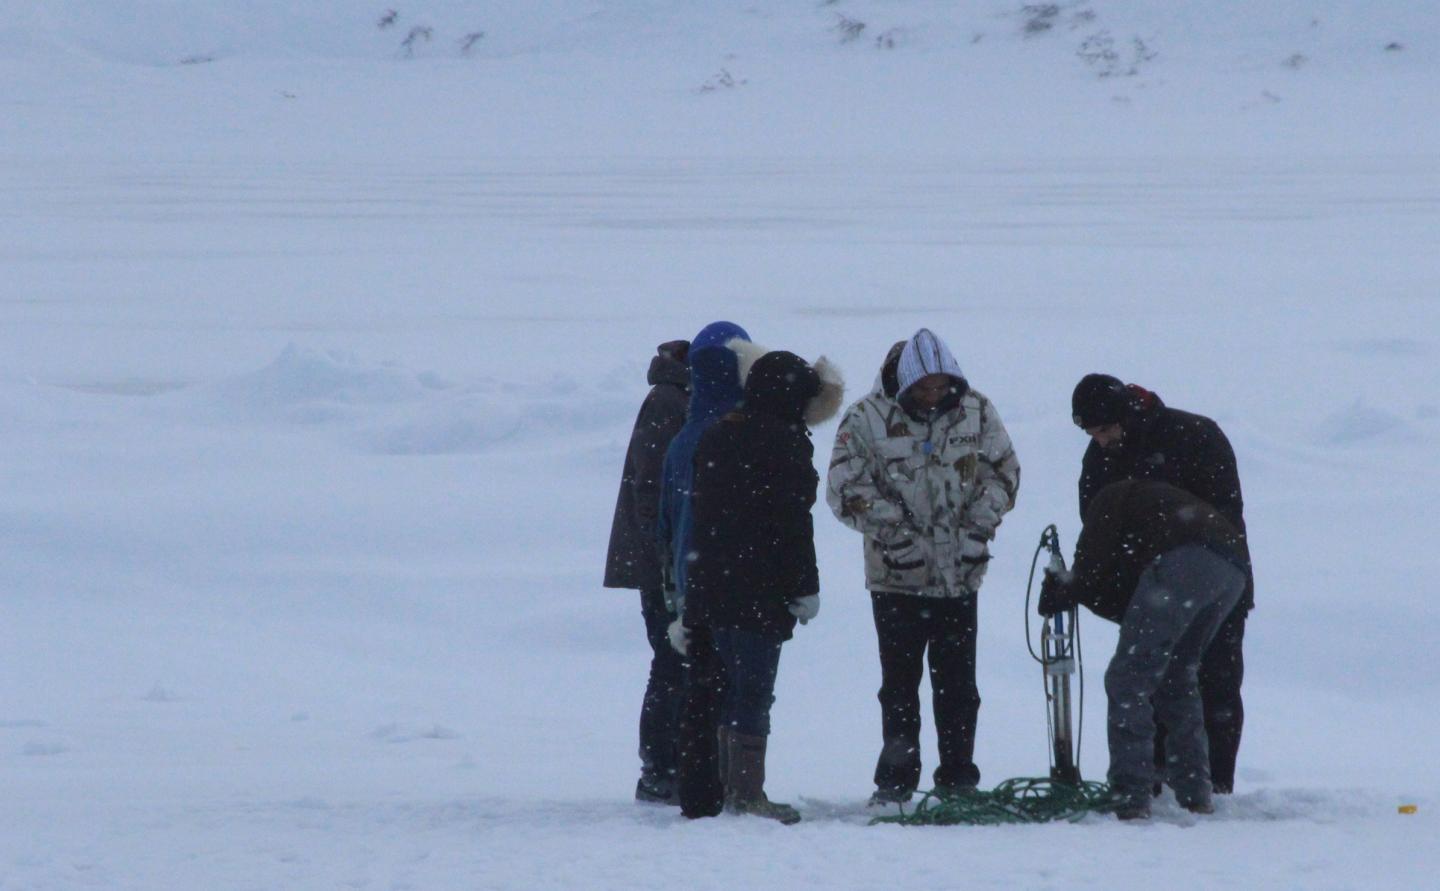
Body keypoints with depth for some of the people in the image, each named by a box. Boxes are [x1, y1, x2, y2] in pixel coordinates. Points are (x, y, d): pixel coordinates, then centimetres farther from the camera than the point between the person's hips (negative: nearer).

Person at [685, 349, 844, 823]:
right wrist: (806, 587, -9)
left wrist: (693, 581, 21)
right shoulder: (785, 442, -11)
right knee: (755, 691, -5)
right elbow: (793, 522, -15)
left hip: (712, 583, 8)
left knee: (734, 686, 15)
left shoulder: (718, 437, 13)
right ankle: (748, 794, -7)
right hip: (761, 588, -8)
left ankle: (731, 786, 17)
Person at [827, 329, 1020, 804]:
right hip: (896, 576, -2)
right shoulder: (867, 420, -8)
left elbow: (1002, 472, 9)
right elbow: (847, 489, -9)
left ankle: (958, 777, 13)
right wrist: (895, 532, -12)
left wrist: (977, 529, -2)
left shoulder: (975, 412, 2)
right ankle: (896, 781, 8)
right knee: (899, 681, 2)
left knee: (957, 684, 6)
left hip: (960, 574, 2)